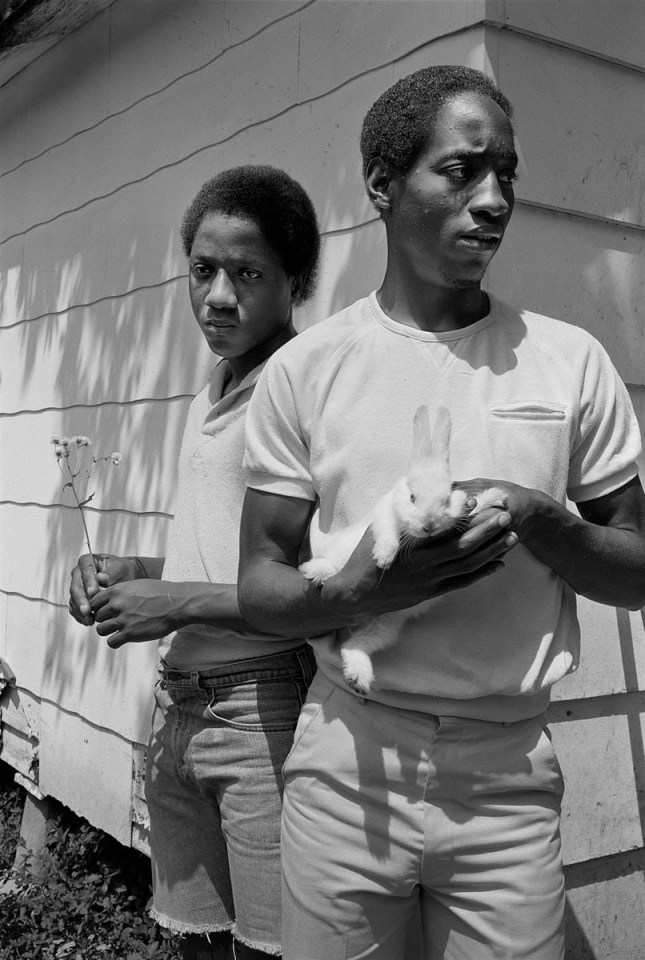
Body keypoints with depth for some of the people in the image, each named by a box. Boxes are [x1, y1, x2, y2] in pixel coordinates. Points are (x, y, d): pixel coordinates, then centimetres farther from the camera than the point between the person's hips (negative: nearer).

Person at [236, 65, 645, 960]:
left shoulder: (570, 360, -1)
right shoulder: (304, 369, -3)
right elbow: (260, 586, 0)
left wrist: (536, 521, -17)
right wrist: (358, 588, -21)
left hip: (510, 777, 1)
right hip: (346, 762, 0)